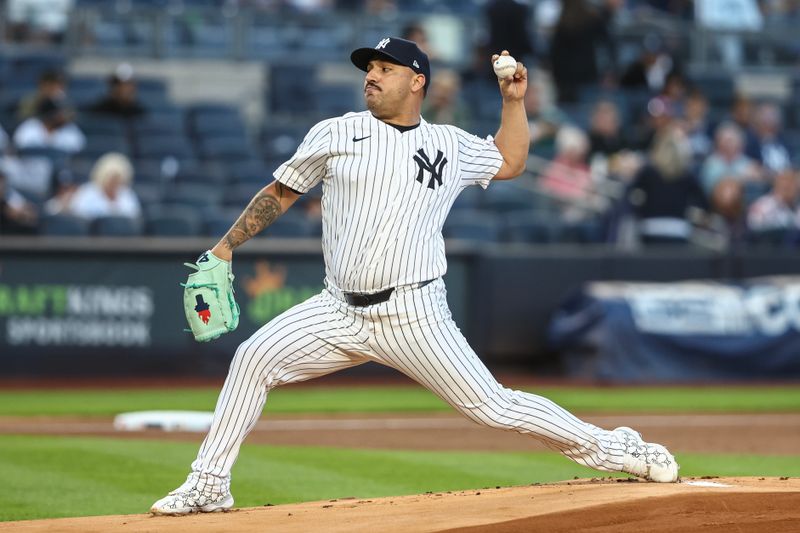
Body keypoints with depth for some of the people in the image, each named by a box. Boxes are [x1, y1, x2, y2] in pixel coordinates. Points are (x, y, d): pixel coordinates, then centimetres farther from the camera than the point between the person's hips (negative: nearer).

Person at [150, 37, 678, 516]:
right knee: (254, 358, -15)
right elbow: (281, 192, 12)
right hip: (340, 312, 1)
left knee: (493, 407, -7)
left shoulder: (451, 145, 9)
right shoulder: (336, 134, 6)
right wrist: (226, 246, 6)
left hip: (413, 316, -1)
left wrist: (514, 100, 15)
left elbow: (510, 162, 27)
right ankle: (209, 486, -5)